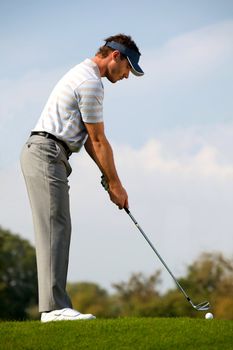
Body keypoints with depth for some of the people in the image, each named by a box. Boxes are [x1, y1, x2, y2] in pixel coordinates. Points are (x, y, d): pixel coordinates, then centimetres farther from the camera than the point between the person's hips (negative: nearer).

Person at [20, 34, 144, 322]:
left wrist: (108, 177, 14)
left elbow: (88, 137, 20)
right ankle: (54, 306, -19)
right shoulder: (91, 83, -12)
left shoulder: (82, 76, 21)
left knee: (56, 230, 6)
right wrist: (115, 185, -1)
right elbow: (99, 140, -9)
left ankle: (53, 305, 4)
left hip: (43, 155, 11)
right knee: (55, 229, -14)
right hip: (47, 155, -11)